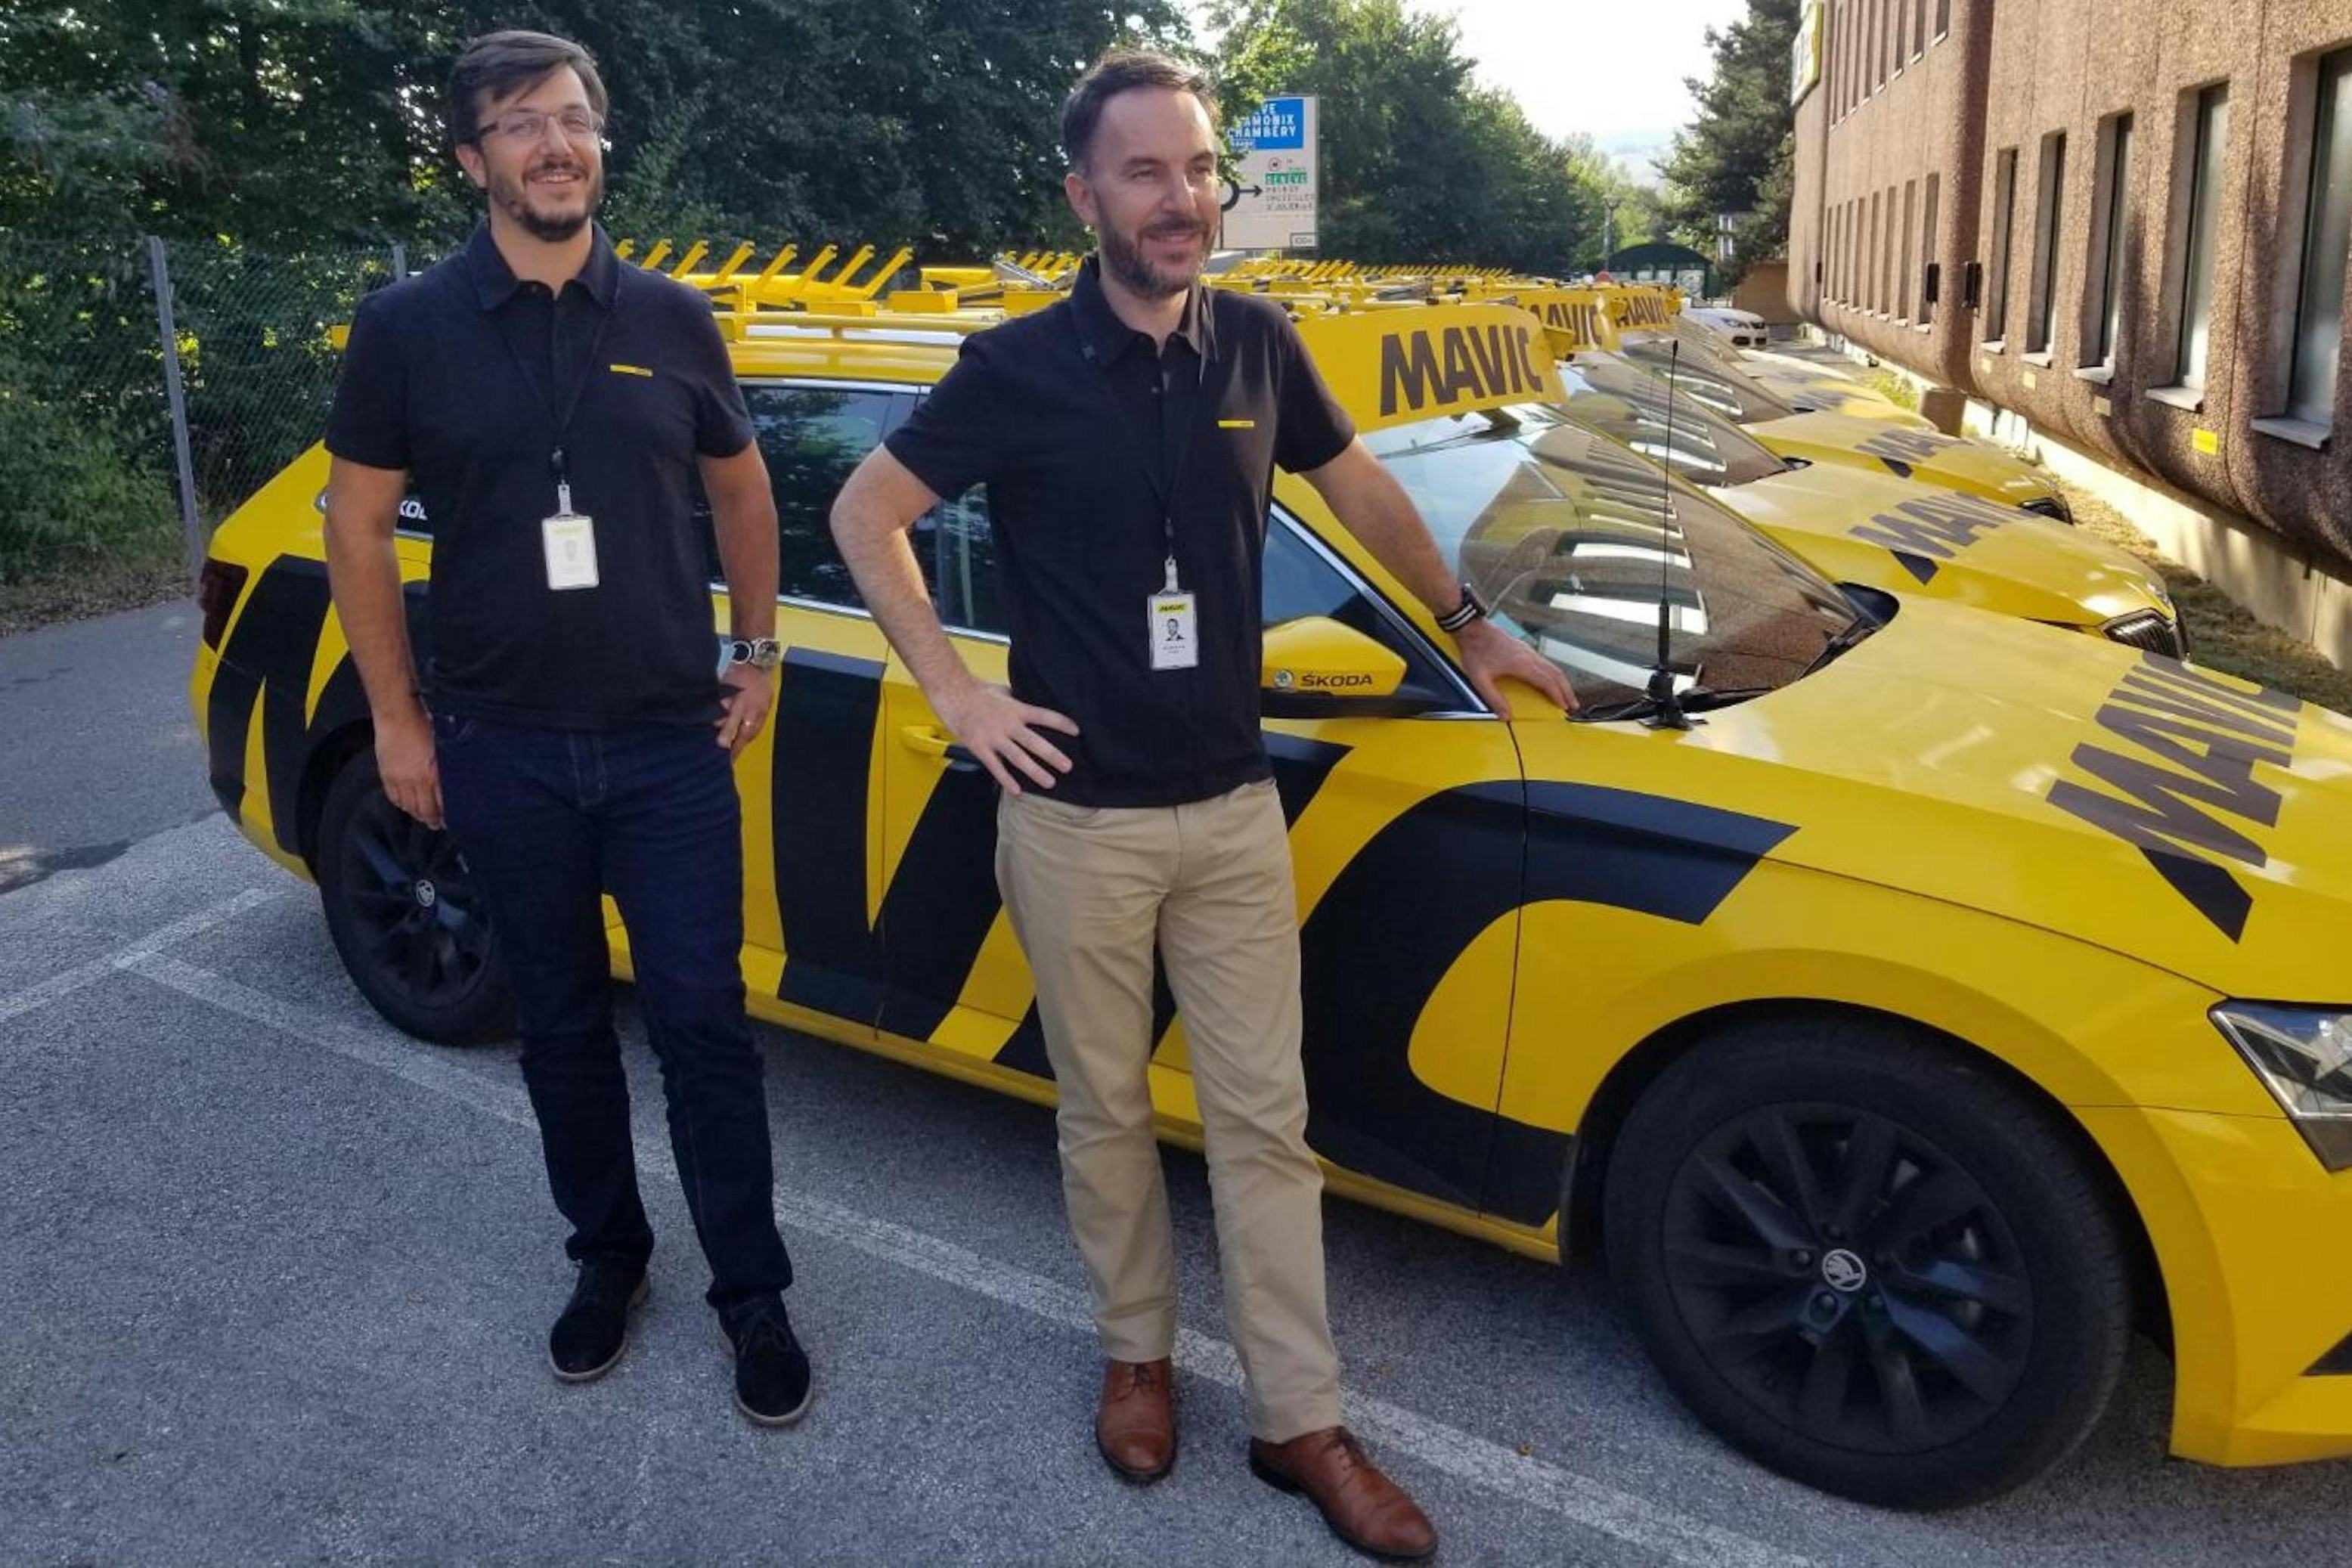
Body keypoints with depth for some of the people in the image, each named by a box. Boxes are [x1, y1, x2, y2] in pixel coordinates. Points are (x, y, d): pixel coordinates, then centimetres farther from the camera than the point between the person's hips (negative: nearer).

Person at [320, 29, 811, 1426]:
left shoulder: (673, 320, 2)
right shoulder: (409, 330, -1)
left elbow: (741, 489, 14)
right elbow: (359, 529, 4)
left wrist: (758, 653, 9)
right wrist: (397, 718, 2)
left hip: (672, 743, 0)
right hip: (504, 750, 0)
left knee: (703, 1021, 2)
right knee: (562, 1025, 13)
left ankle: (753, 1293, 16)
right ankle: (607, 1256, 33)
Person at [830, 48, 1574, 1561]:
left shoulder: (1258, 345, 1)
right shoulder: (1020, 369, -9)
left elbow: (1360, 487, 18)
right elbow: (865, 514, 0)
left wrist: (1470, 625, 25)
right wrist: (956, 692, -7)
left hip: (1236, 809, 3)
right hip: (1078, 821, -2)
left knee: (1265, 1115, 7)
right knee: (1107, 1110, 12)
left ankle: (1303, 1421, 20)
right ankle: (1140, 1353, 35)